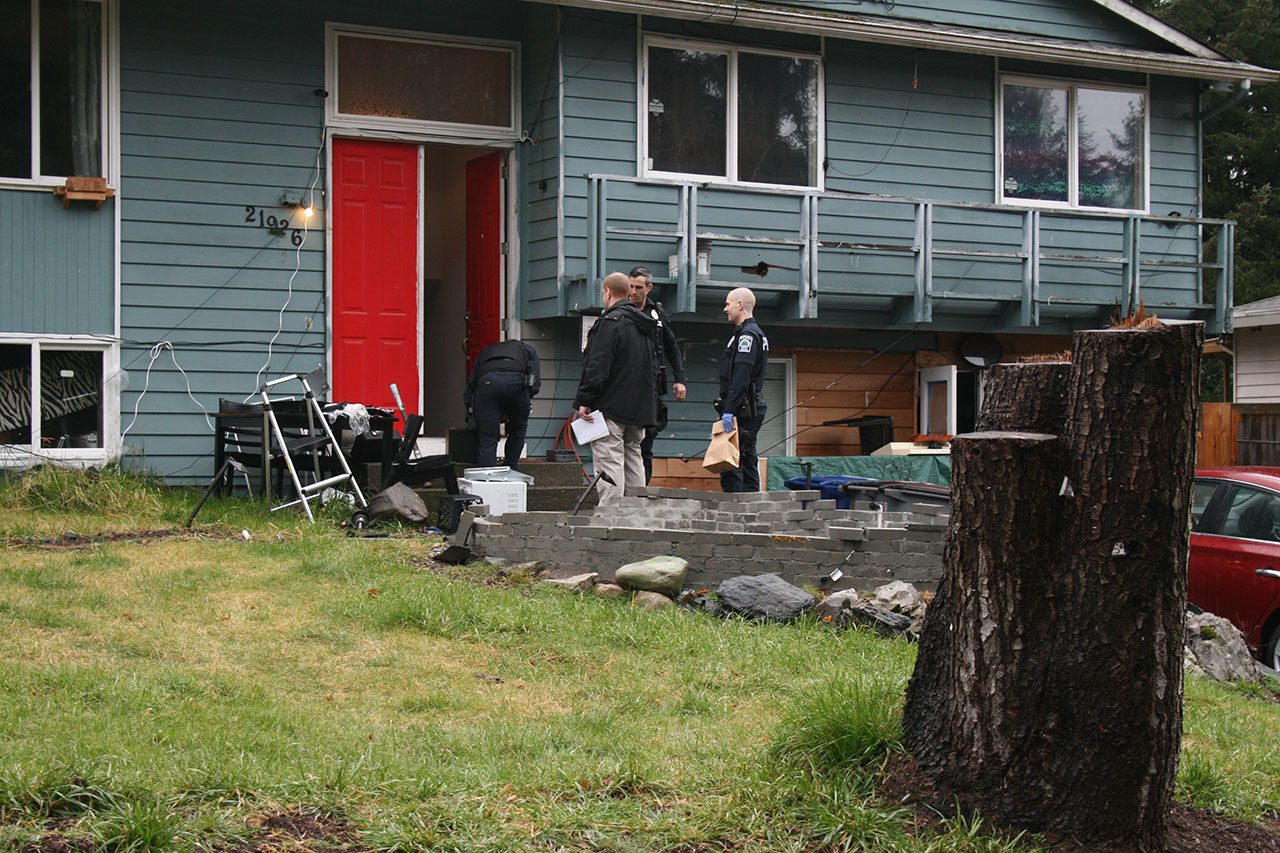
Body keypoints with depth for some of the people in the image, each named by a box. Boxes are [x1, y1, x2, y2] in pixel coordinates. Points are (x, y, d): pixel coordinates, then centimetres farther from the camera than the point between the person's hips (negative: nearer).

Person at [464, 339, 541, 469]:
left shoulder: (485, 352, 41)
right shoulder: (528, 350, 36)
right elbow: (536, 384, 20)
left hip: (486, 381, 1)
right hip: (515, 380, -1)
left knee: (488, 439, 2)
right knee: (518, 429, 24)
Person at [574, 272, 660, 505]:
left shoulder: (611, 321, -12)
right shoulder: (646, 325, 17)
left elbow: (597, 366, -17)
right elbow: (654, 367, 21)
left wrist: (585, 401, -14)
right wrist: (650, 402, 23)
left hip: (611, 407, -8)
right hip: (640, 409, 8)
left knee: (609, 462, -10)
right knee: (633, 457, 15)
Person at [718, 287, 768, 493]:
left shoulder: (747, 335, -11)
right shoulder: (755, 333, 22)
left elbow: (740, 377, -21)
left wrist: (729, 410, -25)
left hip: (743, 411, -11)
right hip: (751, 409, 11)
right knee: (747, 462, 11)